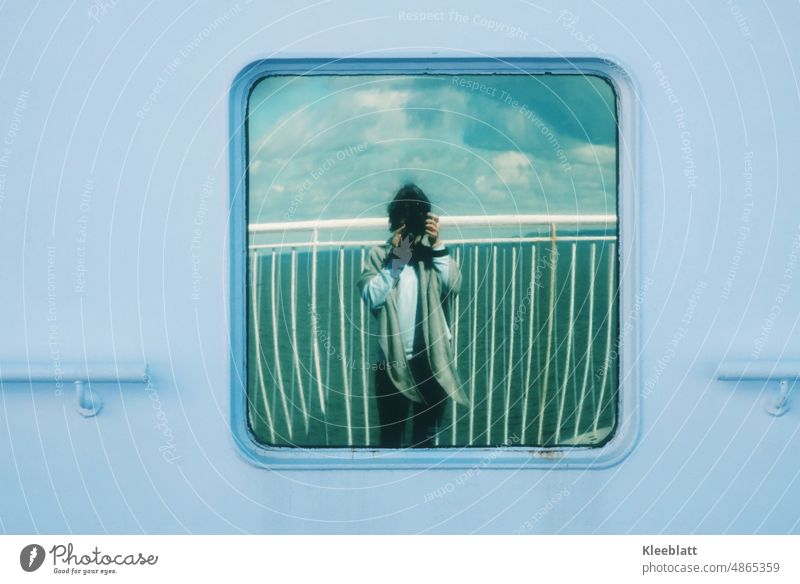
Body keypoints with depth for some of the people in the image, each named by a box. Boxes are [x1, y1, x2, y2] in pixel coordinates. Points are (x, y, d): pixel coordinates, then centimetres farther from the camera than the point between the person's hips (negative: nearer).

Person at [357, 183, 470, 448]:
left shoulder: (434, 253, 4)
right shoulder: (379, 254, 1)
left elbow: (454, 285, -13)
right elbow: (371, 297, -13)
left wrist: (438, 244, -17)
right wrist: (396, 260, -17)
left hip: (431, 358, 1)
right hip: (392, 360, -1)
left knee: (426, 435, 11)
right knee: (391, 435, 7)